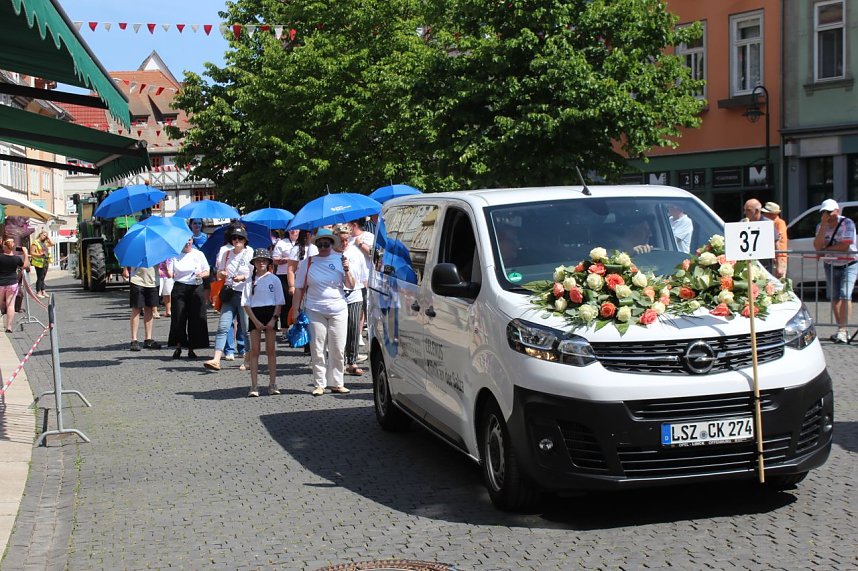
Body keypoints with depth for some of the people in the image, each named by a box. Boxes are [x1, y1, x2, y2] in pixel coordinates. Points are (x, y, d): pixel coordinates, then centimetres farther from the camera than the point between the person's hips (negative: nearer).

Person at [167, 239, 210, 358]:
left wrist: (202, 274, -11)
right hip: (179, 288, -1)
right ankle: (178, 346, 8)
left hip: (196, 289, 1)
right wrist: (166, 269, -21)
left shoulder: (199, 254, 9)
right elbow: (170, 275, 0)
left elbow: (207, 272, 11)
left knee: (195, 319, 0)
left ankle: (191, 349, 9)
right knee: (178, 318, -5)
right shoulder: (174, 255, 5)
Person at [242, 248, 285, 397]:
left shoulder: (274, 279, 3)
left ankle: (272, 384, 7)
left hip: (271, 314, 0)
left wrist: (274, 319, -9)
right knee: (254, 350, -1)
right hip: (255, 315, 0)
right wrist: (256, 321, -9)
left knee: (271, 350, 2)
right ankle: (253, 386, -1)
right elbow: (246, 303, 1)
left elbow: (279, 302, 2)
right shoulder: (251, 280, 4)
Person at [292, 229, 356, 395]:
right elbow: (299, 289, 6)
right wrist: (295, 310, 2)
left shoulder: (340, 260, 6)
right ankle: (319, 384, 7)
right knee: (317, 350, 0)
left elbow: (351, 286, 4)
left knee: (338, 350, 2)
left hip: (338, 311, 1)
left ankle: (337, 383, 11)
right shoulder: (307, 263, 5)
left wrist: (347, 271, -12)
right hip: (315, 311, -1)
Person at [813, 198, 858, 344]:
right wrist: (824, 225, -18)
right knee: (834, 298, 3)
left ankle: (842, 330, -21)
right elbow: (817, 246, -12)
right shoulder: (821, 226, 2)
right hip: (830, 266, 5)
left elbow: (846, 245, -22)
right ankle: (841, 330, 9)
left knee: (845, 295, -16)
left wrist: (826, 249, -11)